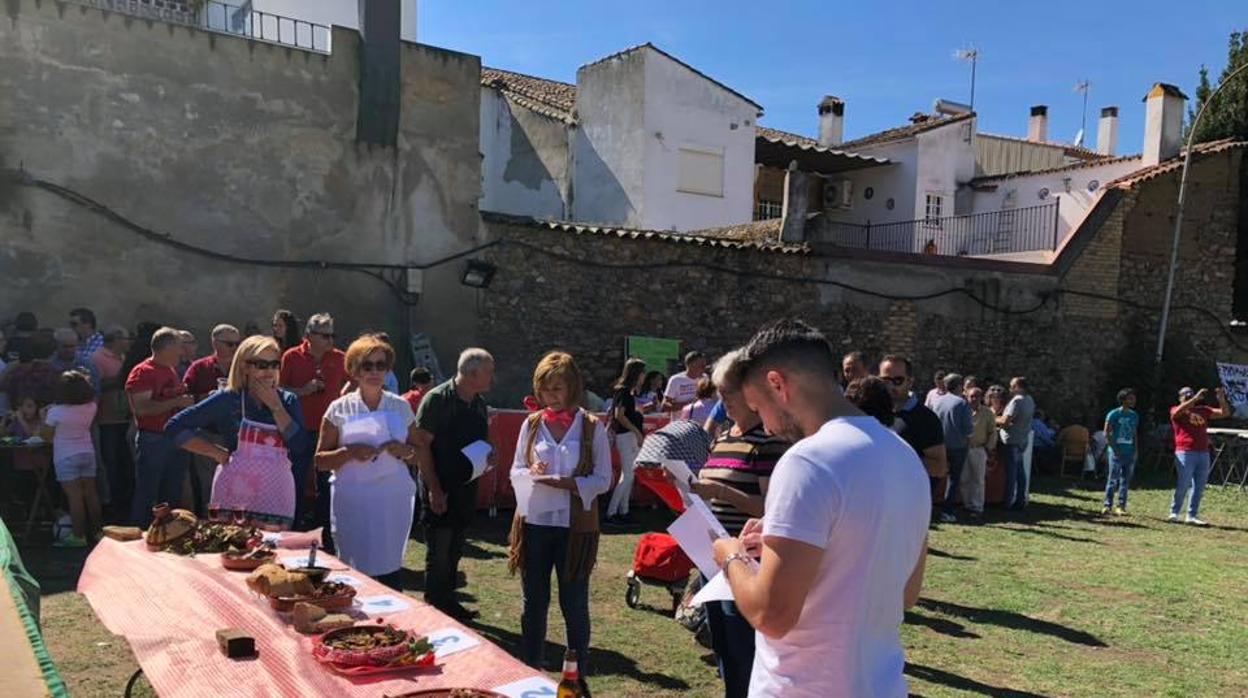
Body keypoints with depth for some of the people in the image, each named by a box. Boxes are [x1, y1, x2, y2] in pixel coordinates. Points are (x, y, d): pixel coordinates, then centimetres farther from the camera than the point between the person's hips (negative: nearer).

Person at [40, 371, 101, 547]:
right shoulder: (90, 408, -4)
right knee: (90, 493, 12)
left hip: (66, 458, -5)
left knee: (74, 496, -5)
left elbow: (46, 436, -5)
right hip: (88, 453, 5)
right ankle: (97, 530, 20)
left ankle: (78, 536, -2)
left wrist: (45, 416, 8)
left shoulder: (56, 412, -15)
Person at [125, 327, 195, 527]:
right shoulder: (142, 373, -12)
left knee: (172, 495, 16)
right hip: (153, 441, -8)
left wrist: (188, 401, 12)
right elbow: (142, 408, -23)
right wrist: (177, 402, -22)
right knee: (147, 495, -1)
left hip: (175, 439, 9)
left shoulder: (171, 370, 15)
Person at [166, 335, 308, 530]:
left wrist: (275, 406, -8)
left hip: (275, 499, 2)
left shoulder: (287, 400, 7)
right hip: (234, 498, -2)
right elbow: (174, 428, 0)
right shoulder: (227, 399, 0)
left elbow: (300, 445, -6)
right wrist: (218, 454, -4)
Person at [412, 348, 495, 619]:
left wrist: (489, 453, -2)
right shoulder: (437, 399, -14)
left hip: (466, 488, 7)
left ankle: (447, 602, 29)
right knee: (438, 553, 0)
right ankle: (434, 607, 13)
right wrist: (434, 490, -19)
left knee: (454, 551, 17)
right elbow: (422, 445, -16)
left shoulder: (479, 403, 8)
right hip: (440, 492, -7)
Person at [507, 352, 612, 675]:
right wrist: (532, 474, -15)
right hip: (534, 523, 3)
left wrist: (568, 484, -21)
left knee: (574, 604, 8)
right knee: (533, 602, 14)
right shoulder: (532, 424, 4)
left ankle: (579, 675, 23)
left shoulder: (592, 427, -5)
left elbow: (603, 480, -6)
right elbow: (515, 472, 7)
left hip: (575, 526, -3)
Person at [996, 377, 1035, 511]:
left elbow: (1005, 421, -22)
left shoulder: (1017, 401, -19)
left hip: (1011, 441, -8)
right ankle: (1021, 501, 18)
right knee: (1020, 471, 13)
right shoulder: (1030, 400, 10)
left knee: (1011, 472, -2)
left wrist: (995, 419, -4)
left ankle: (1008, 502, 4)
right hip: (1023, 440, 8)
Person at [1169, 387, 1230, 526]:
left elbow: (1225, 413, 14)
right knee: (1183, 485, -6)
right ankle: (1174, 513, 6)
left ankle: (1192, 516, 15)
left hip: (1203, 453, 6)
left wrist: (1221, 399, -3)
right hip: (1185, 453, -6)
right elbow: (1179, 411, -23)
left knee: (1199, 487, 8)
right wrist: (1196, 398, -27)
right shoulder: (1176, 411, 2)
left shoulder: (1203, 410, 18)